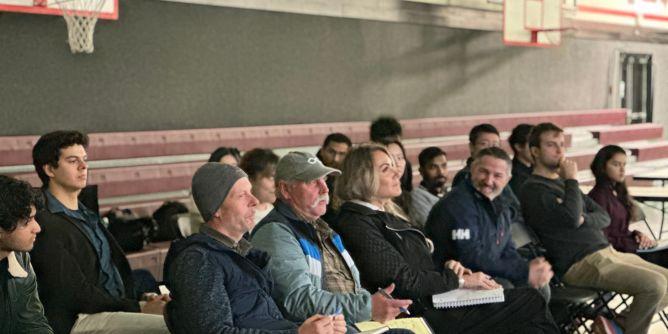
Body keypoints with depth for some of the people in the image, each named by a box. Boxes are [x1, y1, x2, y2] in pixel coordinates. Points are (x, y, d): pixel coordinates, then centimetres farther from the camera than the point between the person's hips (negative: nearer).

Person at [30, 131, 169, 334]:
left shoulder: (87, 216, 20)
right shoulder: (45, 224, -10)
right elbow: (77, 293, -14)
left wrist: (145, 300, -1)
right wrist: (139, 309, -14)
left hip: (118, 308, 9)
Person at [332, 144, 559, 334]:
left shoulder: (385, 216, 17)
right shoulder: (355, 223, -14)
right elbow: (403, 281, -18)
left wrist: (446, 268, -1)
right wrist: (459, 280, -9)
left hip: (438, 299, 9)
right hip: (422, 315, -9)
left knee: (532, 301, 1)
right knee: (532, 304, -8)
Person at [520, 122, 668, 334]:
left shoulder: (563, 182, 21)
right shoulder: (532, 189, -7)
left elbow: (604, 217, 15)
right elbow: (572, 218, -21)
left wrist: (584, 220, -8)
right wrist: (572, 180, -9)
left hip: (607, 251, 9)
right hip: (581, 263, -9)